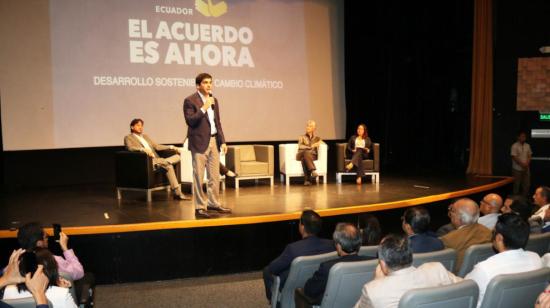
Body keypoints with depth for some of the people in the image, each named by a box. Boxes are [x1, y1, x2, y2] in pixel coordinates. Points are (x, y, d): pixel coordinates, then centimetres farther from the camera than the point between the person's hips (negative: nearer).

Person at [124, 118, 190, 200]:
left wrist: (170, 147, 12)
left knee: (177, 156, -19)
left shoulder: (145, 136, 31)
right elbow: (130, 147, -13)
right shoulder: (128, 137, 9)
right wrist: (144, 150, -32)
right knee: (168, 166, -30)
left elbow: (156, 146, 26)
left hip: (156, 160, 7)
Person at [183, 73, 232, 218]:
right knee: (199, 176, -2)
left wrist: (222, 141, 11)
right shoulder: (190, 100, -6)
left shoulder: (214, 100, 14)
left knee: (215, 176, 10)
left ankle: (213, 203, 22)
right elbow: (190, 121, -14)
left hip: (214, 141, 6)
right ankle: (200, 207, 5)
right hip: (199, 142, -6)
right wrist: (203, 108, -19)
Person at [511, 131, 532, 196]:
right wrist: (522, 164, -15)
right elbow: (514, 157, -13)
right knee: (517, 185, 1)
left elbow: (529, 156, 9)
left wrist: (527, 164, -7)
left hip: (526, 169, 5)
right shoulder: (515, 146, -9)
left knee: (527, 185, 6)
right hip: (517, 169, -5)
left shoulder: (527, 146, 7)